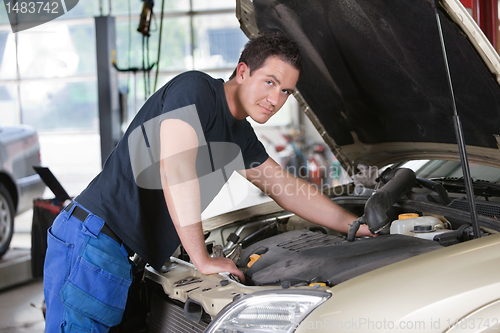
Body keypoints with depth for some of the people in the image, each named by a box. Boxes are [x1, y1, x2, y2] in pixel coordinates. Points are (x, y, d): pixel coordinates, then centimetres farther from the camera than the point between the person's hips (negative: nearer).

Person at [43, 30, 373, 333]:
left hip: (119, 256, 9)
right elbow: (175, 169, -23)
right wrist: (203, 260, -19)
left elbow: (290, 190, 25)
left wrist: (360, 227, 27)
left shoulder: (240, 136, 15)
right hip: (92, 237, -9)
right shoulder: (195, 89, -12)